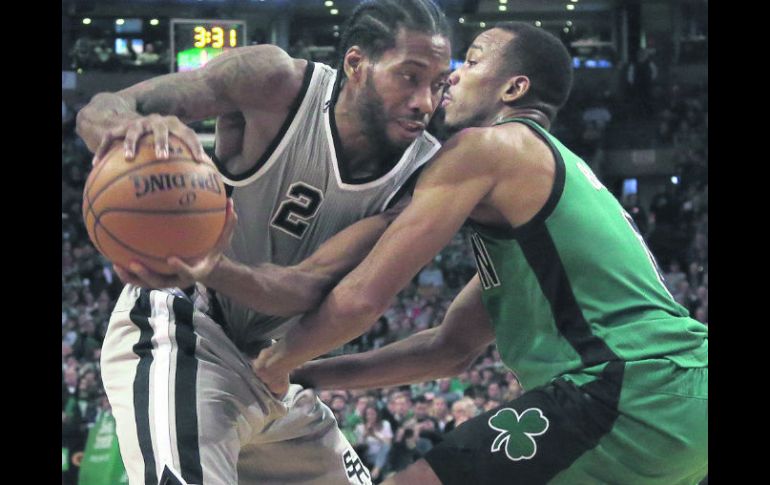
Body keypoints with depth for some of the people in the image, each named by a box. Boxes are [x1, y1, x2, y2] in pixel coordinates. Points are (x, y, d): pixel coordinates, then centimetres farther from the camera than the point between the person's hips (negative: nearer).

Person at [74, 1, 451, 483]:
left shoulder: (421, 174, -9)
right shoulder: (275, 82, -17)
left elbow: (310, 287, -20)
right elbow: (99, 110, -18)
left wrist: (214, 272, -41)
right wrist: (138, 125, -43)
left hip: (265, 360, 7)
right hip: (178, 329, -6)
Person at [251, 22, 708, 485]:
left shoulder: (483, 147, -1)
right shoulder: (557, 164, 27)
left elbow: (361, 298, -6)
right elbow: (452, 347, 31)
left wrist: (279, 362, 13)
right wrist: (306, 374, 32)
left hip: (631, 403, -10)